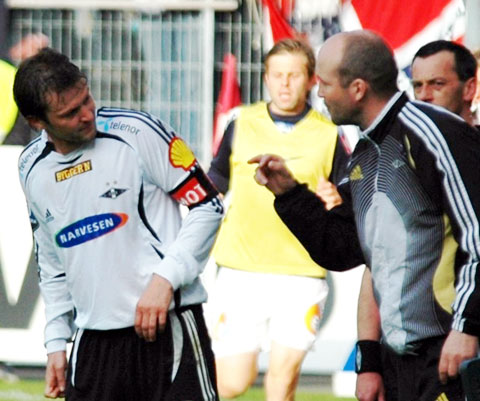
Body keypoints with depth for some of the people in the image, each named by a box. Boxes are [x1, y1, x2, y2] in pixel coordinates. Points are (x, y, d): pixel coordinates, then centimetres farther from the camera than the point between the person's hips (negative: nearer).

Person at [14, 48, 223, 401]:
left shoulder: (137, 132, -8)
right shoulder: (32, 169, 9)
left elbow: (208, 206, -6)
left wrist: (165, 279, -15)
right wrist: (57, 342, 16)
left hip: (167, 326, -5)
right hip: (94, 341, 5)